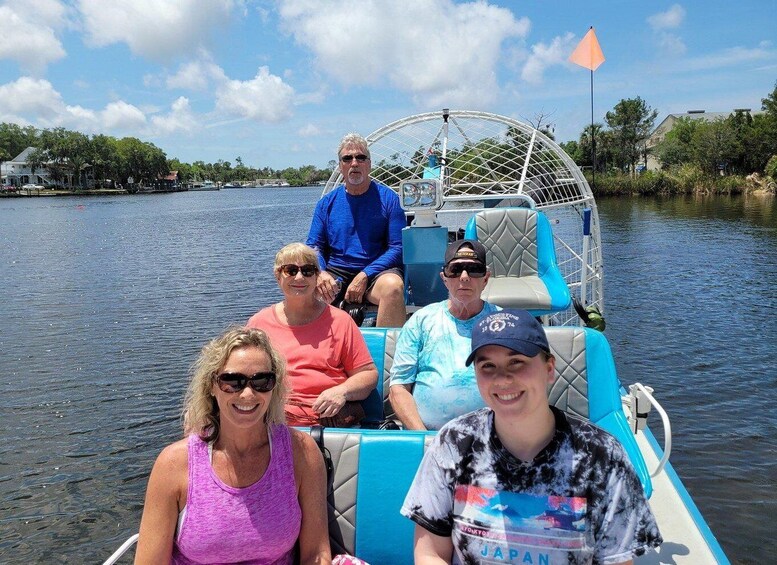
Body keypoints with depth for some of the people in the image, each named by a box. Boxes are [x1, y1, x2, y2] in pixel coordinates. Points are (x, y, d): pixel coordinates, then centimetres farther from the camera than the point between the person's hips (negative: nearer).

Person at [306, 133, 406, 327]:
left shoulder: (387, 198, 3)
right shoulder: (327, 202, 12)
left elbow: (397, 247, -3)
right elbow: (314, 246, 9)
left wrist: (365, 276, -16)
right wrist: (320, 273, -14)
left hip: (376, 272, -2)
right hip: (335, 273, 2)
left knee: (393, 285, -36)